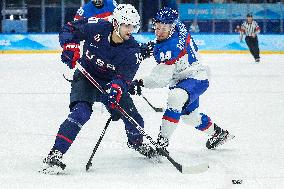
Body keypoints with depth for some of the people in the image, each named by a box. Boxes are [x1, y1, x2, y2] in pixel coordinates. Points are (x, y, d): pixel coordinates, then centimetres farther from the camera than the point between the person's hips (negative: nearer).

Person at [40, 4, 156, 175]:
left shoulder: (132, 50, -17)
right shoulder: (97, 29, -19)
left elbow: (124, 77, -26)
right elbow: (69, 29, -5)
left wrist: (116, 88, -47)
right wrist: (70, 46, -24)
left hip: (112, 82, 3)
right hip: (86, 77, -3)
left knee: (133, 118, 2)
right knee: (81, 112, -28)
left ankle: (136, 142, 41)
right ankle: (55, 155, -30)